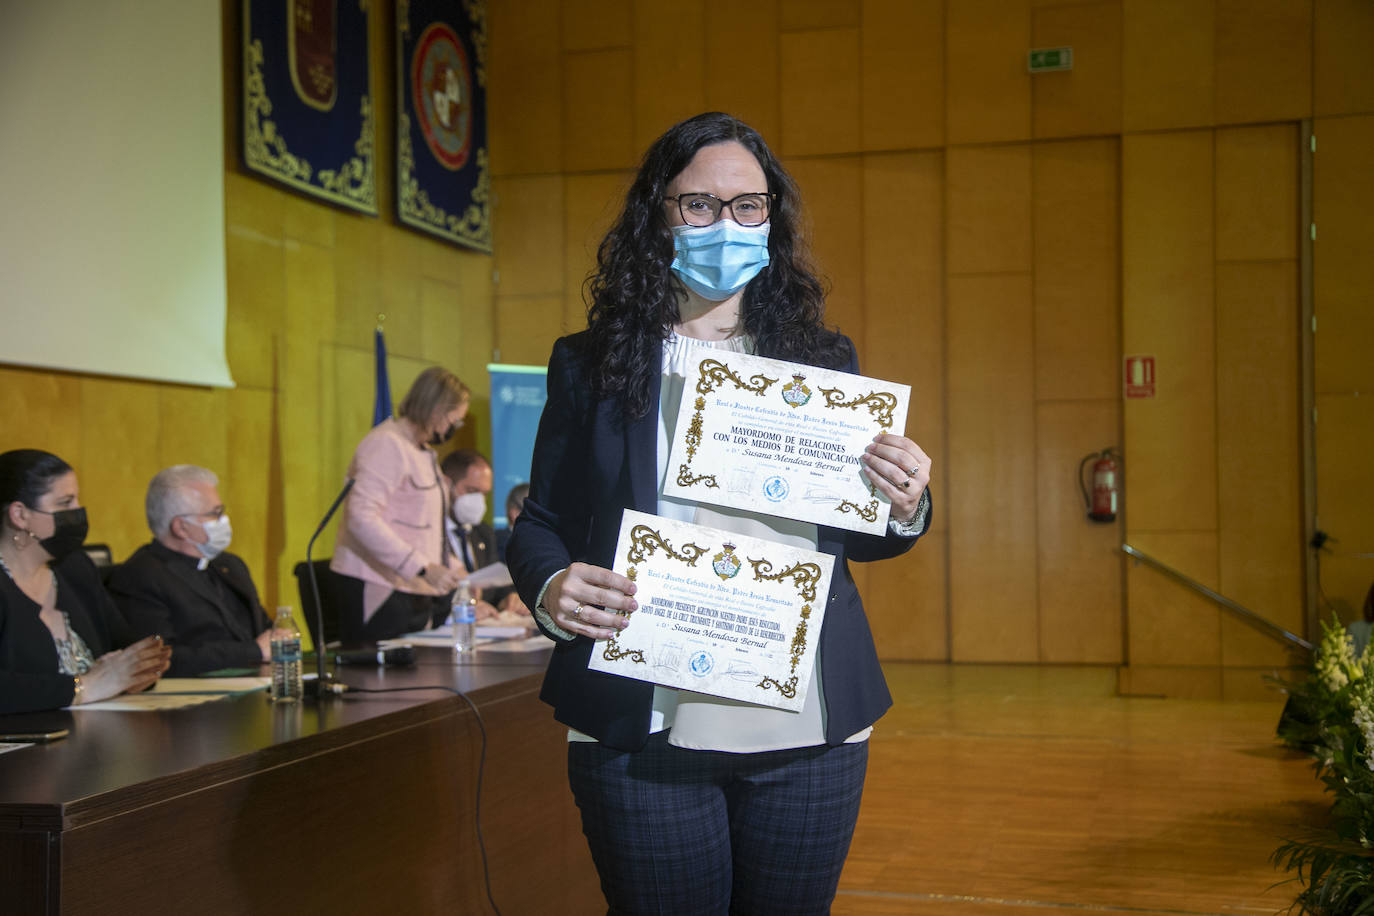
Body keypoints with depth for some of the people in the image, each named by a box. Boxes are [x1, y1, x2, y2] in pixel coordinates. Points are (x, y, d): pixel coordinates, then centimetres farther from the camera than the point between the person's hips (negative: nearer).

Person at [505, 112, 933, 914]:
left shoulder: (824, 361, 8)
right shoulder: (592, 365, 3)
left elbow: (858, 537, 15)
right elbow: (541, 523, 5)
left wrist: (907, 510, -7)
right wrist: (551, 589, -16)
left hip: (807, 732, 2)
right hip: (642, 734, -2)